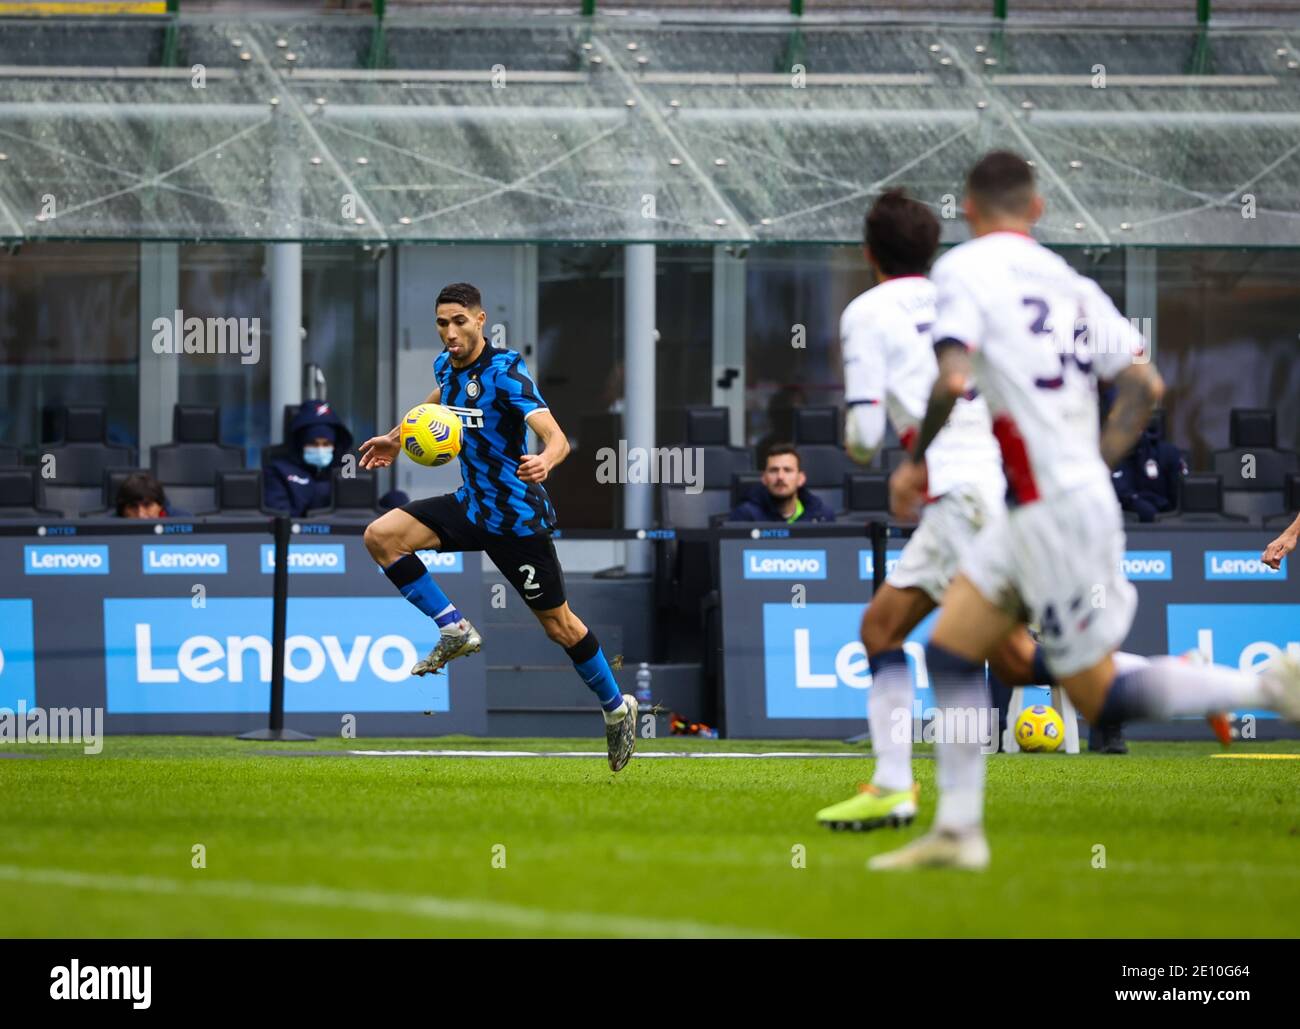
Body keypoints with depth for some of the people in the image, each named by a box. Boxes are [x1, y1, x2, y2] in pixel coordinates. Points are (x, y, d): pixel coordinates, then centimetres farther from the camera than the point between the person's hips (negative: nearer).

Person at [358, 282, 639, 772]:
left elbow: (557, 438, -32)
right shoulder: (447, 365, 1)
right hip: (471, 505, 7)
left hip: (516, 516, -7)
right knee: (381, 536, -8)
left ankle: (616, 707, 22)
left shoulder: (506, 373, -22)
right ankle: (453, 629, 0)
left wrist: (545, 461, -54)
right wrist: (396, 438, 32)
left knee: (558, 622, 2)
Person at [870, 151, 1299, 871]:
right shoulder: (1068, 281, 12)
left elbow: (953, 380, -22)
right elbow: (1144, 385, 8)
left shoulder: (964, 268, -9)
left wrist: (915, 462, -6)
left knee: (1099, 696, 1)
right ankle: (957, 831, 11)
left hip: (1053, 513, -8)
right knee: (948, 651, 12)